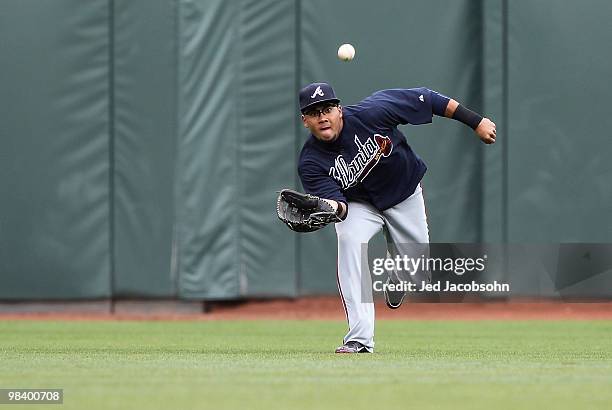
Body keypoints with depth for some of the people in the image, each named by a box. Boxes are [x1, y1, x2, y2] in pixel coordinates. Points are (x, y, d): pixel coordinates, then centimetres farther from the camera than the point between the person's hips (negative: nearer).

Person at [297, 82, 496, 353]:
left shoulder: (369, 112, -30)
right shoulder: (311, 163, -26)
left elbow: (424, 99, -22)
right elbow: (340, 205, -31)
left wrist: (476, 122, -20)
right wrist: (333, 207, -57)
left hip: (405, 195, 1)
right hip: (359, 203, -1)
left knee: (419, 273, 4)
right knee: (349, 239, -32)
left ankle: (394, 285, 48)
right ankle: (360, 339, -31)